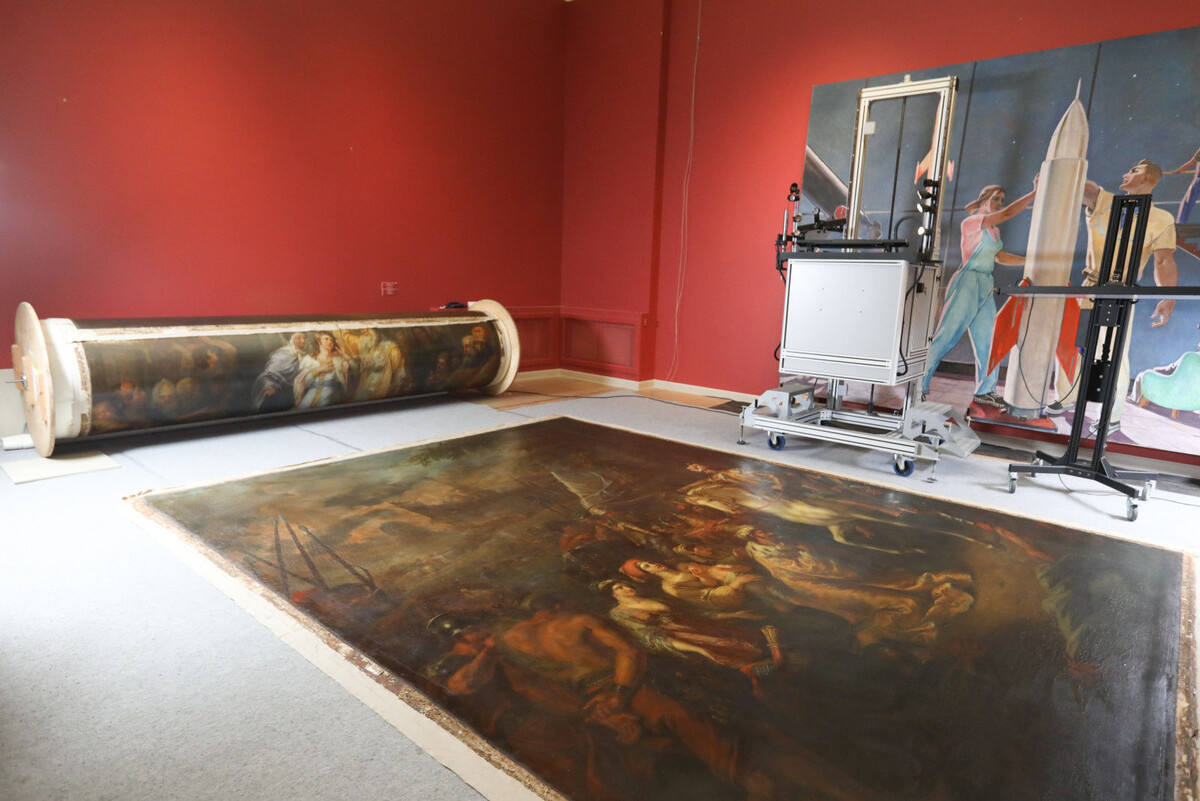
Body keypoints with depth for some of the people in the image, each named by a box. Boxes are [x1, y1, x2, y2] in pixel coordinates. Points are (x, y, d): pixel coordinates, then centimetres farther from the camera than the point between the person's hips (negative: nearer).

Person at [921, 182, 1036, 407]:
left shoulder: (993, 230, 19)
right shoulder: (971, 222, -5)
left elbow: (1001, 257, 24)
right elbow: (1008, 213, -14)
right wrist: (1036, 192, -12)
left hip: (986, 288, 9)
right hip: (967, 284, -9)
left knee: (988, 341, 8)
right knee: (944, 337, -9)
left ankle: (984, 391, 15)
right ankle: (920, 384, -3)